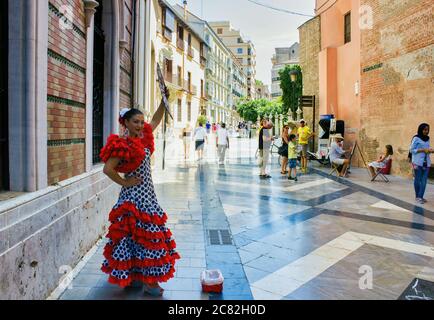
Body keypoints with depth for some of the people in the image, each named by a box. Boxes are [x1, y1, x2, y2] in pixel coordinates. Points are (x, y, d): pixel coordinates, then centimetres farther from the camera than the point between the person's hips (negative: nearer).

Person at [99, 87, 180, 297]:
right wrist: (125, 182, -12)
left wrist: (164, 99, 10)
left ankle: (138, 275, 29)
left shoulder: (142, 138, 8)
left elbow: (156, 120, 18)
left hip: (147, 194, 9)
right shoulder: (123, 145, -16)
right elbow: (107, 169, -21)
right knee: (141, 236, -2)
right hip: (134, 196, -9)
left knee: (148, 236, 15)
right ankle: (147, 281, 8)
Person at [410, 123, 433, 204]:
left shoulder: (427, 138, 12)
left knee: (424, 180, 0)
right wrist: (422, 150, -15)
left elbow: (426, 149, 18)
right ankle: (417, 196, 11)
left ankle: (420, 197, 4)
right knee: (418, 179, 1)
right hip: (418, 162, -5)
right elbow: (411, 150, -6)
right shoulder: (416, 138, -5)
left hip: (426, 162, 5)